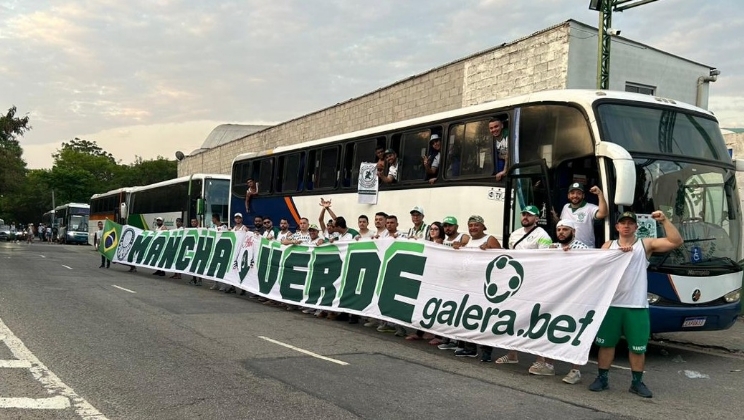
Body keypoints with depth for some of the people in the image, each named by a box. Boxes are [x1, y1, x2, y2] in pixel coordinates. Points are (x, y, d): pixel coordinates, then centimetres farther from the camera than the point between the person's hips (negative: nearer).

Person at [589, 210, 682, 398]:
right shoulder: (609, 245, 11)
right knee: (606, 344, 7)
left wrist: (664, 220, -12)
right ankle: (602, 378, 18)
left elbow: (676, 242, -4)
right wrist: (619, 251, -20)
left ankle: (637, 382, 19)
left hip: (637, 306, -1)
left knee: (638, 347, 5)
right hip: (611, 304, 1)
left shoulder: (646, 244, 5)